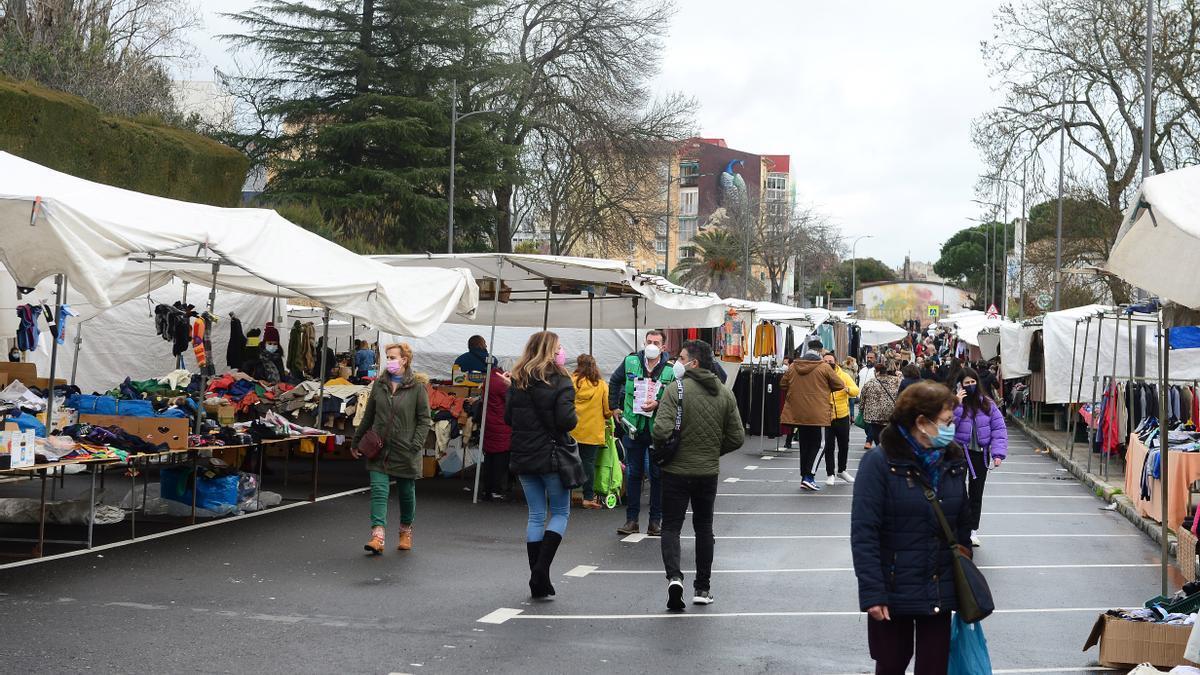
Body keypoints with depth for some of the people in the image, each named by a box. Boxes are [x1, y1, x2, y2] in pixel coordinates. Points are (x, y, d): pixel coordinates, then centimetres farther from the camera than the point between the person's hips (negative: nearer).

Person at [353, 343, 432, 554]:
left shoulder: (417, 387, -6)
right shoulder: (379, 385, 7)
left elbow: (424, 420, -5)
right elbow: (368, 416, 16)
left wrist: (416, 445, -15)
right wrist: (357, 441, 19)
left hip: (405, 451, -3)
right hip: (379, 449, 3)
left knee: (407, 492, 11)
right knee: (378, 490, -9)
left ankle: (406, 532, 31)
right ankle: (377, 536, -16)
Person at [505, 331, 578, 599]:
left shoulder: (518, 381, 5)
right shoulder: (559, 381, -11)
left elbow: (508, 418, 7)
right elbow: (567, 420, -18)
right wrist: (573, 416, 2)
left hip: (523, 457, 5)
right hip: (552, 456, -5)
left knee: (536, 515, 12)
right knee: (561, 512, 10)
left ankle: (537, 582, 12)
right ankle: (542, 568, -6)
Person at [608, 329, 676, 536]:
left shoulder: (671, 369, -8)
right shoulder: (630, 362, 1)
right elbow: (614, 381, 18)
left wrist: (658, 404, -22)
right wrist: (615, 406, 14)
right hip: (633, 426, 2)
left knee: (657, 475, 6)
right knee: (633, 474, 8)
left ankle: (656, 520, 15)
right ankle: (631, 520, 15)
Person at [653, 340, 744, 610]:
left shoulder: (677, 390, -14)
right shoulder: (725, 393, 2)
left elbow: (661, 430, -22)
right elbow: (737, 437, 2)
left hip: (677, 470, -4)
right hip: (709, 471, 4)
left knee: (671, 526, 7)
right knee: (704, 527, 17)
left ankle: (674, 576, -15)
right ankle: (703, 588, 19)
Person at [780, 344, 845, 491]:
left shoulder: (793, 367, 5)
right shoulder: (824, 367, -6)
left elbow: (783, 385, 13)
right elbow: (839, 385, 0)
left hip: (797, 412, 5)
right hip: (816, 414, -4)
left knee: (804, 444, 14)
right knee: (815, 444, 4)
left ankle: (804, 477, 17)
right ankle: (808, 476, -8)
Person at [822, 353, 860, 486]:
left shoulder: (844, 376, -1)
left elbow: (856, 391, -10)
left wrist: (847, 388, -31)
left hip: (843, 416, 2)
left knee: (844, 445, 14)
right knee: (829, 447, -1)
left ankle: (841, 470, 32)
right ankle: (830, 474, 9)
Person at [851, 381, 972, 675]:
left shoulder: (954, 462, 4)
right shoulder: (880, 462, -14)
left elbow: (962, 523, 11)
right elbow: (863, 532, -17)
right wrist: (872, 593, -20)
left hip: (940, 592, 4)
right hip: (894, 592, -4)